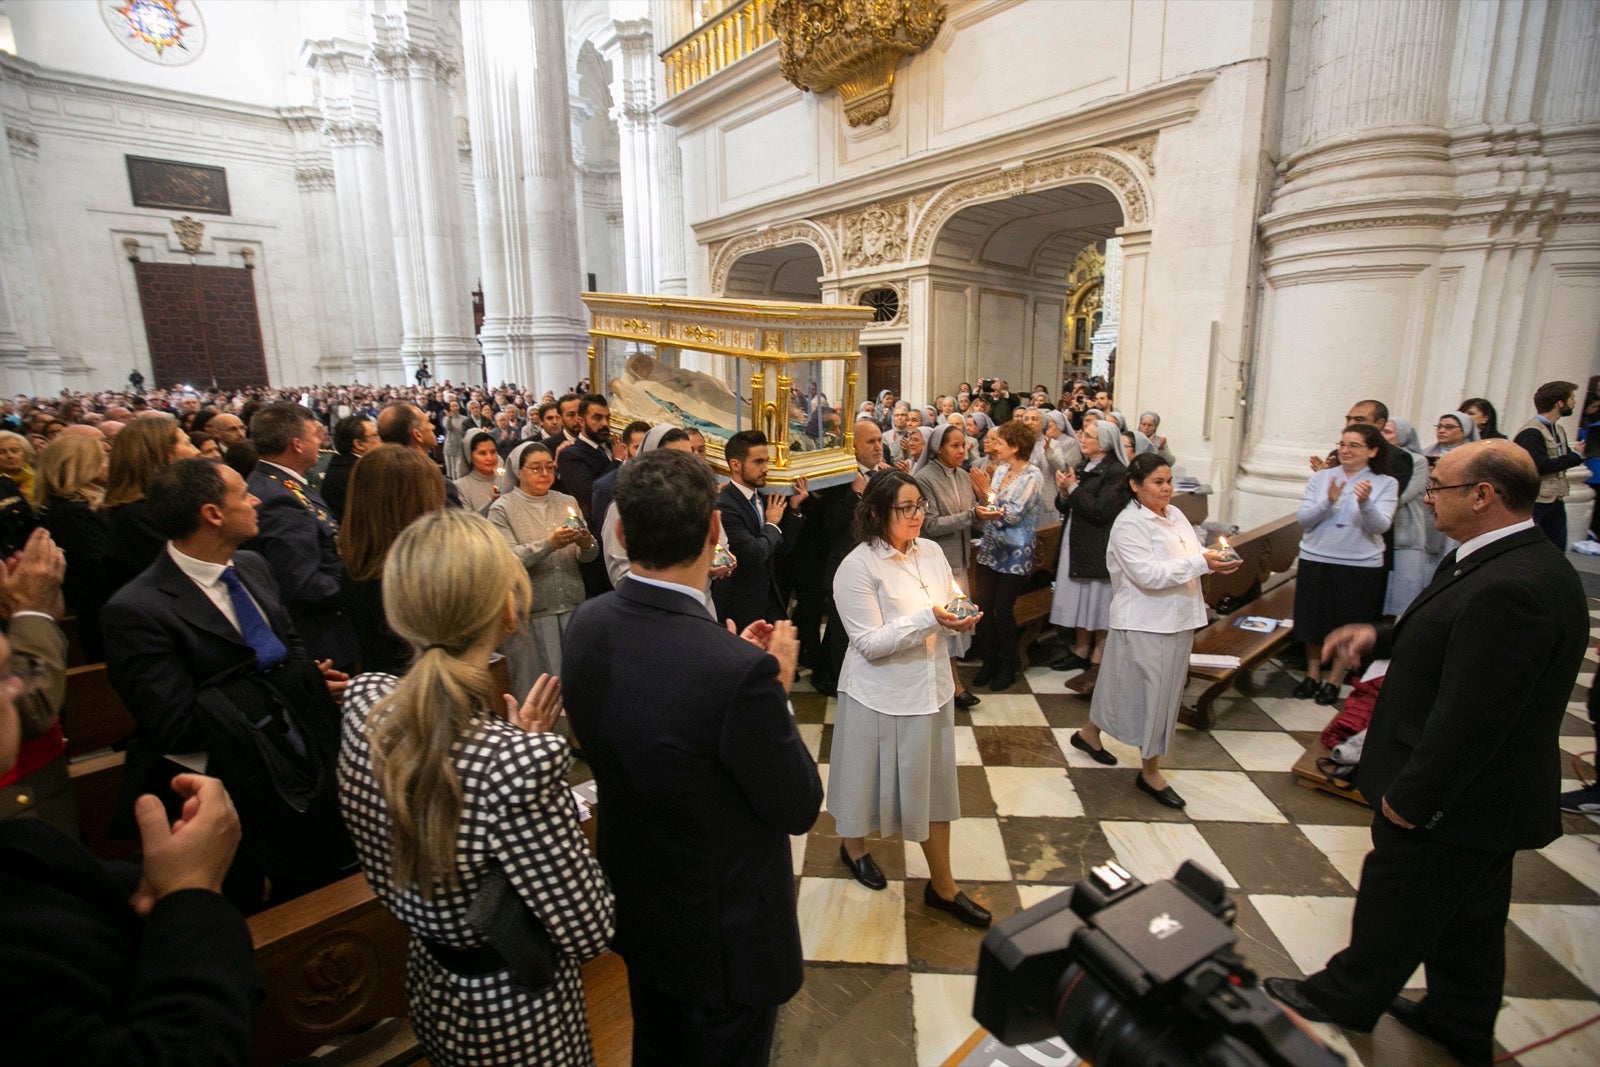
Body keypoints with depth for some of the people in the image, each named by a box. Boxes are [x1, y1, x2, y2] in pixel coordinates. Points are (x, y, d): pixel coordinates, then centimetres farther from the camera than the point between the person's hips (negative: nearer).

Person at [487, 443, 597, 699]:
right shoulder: (502, 509, 0)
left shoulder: (568, 502, 10)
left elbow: (588, 556, 8)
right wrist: (549, 544, -23)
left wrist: (587, 544, -14)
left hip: (572, 606, 3)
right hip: (531, 612, -3)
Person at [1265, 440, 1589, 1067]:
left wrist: (1411, 797, -20)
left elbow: (1471, 716, -30)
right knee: (1471, 920, 25)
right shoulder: (1529, 566, 1)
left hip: (1455, 802, -9)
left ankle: (1343, 999, 35)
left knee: (1394, 907, 13)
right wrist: (1381, 636, 1)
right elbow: (1452, 639, 16)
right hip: (1491, 793, 9)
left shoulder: (1508, 588, -31)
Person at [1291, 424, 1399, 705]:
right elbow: (1303, 519, -4)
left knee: (1347, 625, 9)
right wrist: (1328, 501, -21)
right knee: (1313, 619, 11)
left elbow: (1380, 526, -13)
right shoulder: (1321, 478, 2)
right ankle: (1312, 674, 28)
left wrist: (1365, 503, -30)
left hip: (1361, 566, -1)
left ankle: (1334, 681, 25)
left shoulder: (1385, 484, -2)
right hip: (1316, 560, 2)